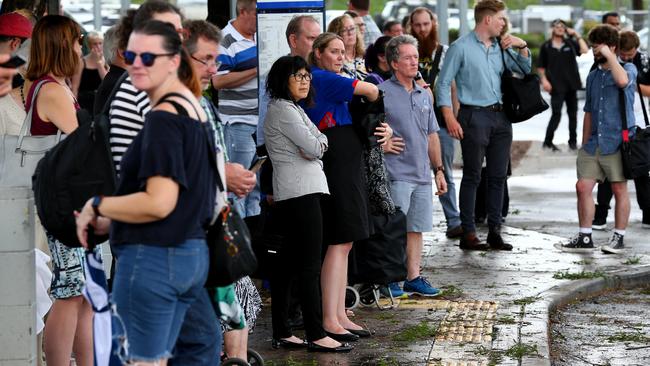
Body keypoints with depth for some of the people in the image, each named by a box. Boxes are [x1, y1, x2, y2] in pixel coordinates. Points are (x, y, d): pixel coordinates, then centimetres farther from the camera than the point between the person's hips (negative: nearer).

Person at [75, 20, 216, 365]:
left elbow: (159, 203, -23)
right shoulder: (193, 108, 13)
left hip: (154, 258, -9)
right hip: (191, 255, 9)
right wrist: (112, 221, 19)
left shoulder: (162, 117, -16)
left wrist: (96, 207, -9)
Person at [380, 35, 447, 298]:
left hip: (422, 175, 6)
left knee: (416, 228, 9)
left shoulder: (424, 95, 16)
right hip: (396, 174, -6)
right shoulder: (382, 92, -6)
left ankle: (413, 278, 16)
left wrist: (439, 170, 17)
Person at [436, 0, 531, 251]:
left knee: (498, 176, 7)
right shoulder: (461, 48, -5)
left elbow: (525, 69, 24)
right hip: (475, 116, -6)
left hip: (501, 117, 6)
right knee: (472, 177, -3)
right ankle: (468, 234, 1)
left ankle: (494, 231, 14)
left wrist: (522, 46, 5)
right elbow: (443, 84, -6)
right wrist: (450, 119, -14)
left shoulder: (501, 47, 12)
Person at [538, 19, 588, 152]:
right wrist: (544, 80, -9)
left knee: (573, 113, 8)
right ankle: (548, 141, -2)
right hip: (556, 86, -3)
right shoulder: (546, 46, 3)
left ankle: (573, 141, 18)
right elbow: (541, 67, 4)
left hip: (571, 85, 3)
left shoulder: (570, 43, 8)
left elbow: (585, 50, -7)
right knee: (556, 114, -10)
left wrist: (576, 35, -7)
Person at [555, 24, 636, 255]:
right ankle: (584, 238, 8)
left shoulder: (628, 69, -2)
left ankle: (618, 238, 12)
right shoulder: (593, 76, 15)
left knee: (619, 190, 2)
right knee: (583, 187, 0)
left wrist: (609, 56, -17)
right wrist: (584, 144, 18)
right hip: (594, 143, 6)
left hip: (617, 142, -6)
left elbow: (622, 81, -29)